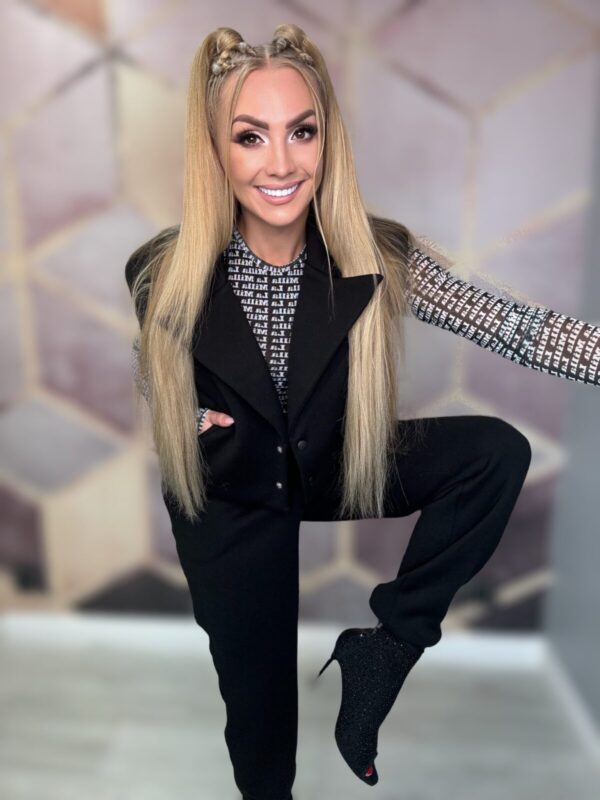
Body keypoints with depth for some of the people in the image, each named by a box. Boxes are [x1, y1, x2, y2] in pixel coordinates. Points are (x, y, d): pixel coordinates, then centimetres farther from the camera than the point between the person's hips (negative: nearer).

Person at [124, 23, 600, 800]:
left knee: (498, 453, -20)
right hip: (228, 494, -1)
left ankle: (386, 644, -3)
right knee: (261, 717, 8)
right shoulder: (164, 274, -20)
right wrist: (193, 417, -18)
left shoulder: (379, 256, -19)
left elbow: (512, 327, -23)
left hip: (340, 468, 2)